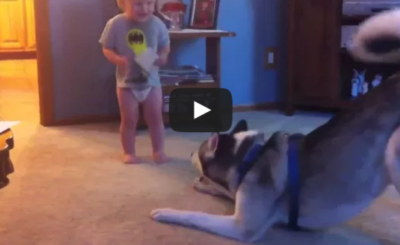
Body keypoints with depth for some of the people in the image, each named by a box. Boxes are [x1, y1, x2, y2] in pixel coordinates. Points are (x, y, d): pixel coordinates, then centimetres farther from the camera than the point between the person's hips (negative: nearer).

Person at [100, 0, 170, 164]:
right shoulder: (115, 24, -12)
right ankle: (129, 152, 22)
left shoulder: (157, 24, -7)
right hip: (126, 82, -1)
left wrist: (162, 57, -17)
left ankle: (158, 151, 22)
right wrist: (118, 59, -25)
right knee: (129, 119, 7)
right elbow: (107, 49, -6)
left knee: (155, 118, 8)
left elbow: (165, 46, 5)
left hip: (151, 80, 2)